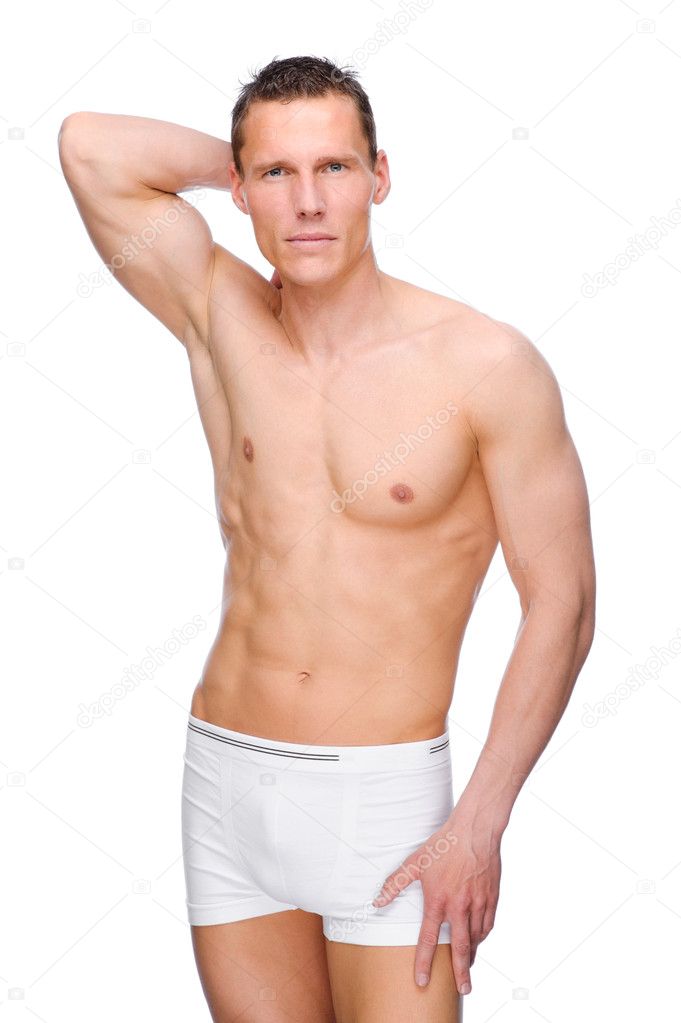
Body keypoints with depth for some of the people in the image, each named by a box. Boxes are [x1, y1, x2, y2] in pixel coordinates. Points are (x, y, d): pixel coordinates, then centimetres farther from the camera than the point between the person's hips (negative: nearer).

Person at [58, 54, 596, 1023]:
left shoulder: (487, 365, -10)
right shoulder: (222, 316, 1)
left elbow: (561, 602, -8)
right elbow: (91, 148, -6)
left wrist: (480, 825, -12)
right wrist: (248, 160, 3)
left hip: (385, 797, -3)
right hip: (225, 776, 3)